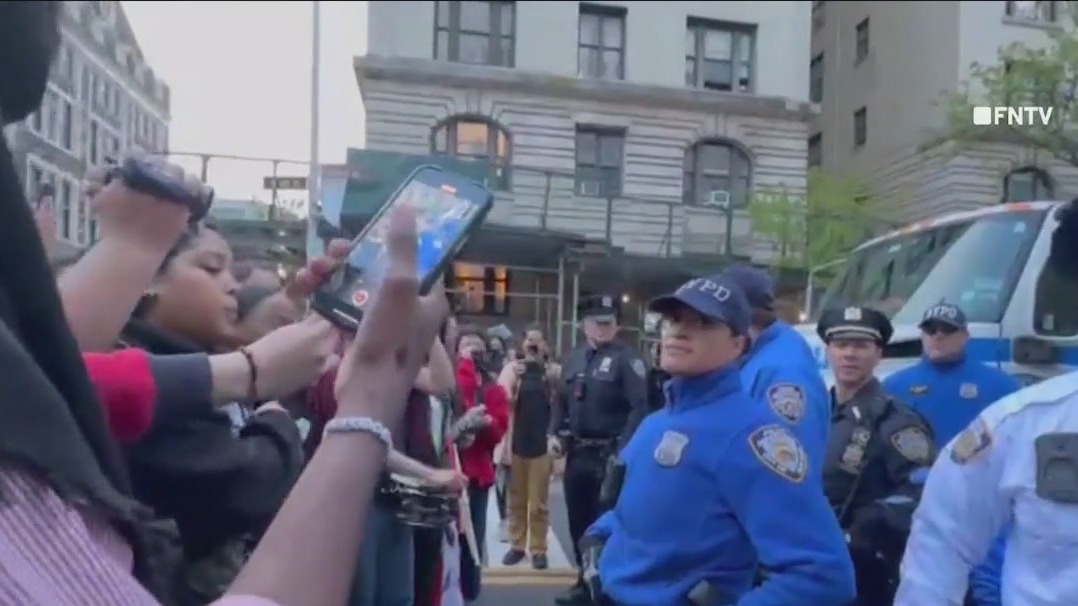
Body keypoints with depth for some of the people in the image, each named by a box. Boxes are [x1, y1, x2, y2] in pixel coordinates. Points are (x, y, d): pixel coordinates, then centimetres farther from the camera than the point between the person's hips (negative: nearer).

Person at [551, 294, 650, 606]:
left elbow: (639, 407, -15)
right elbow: (561, 401, 18)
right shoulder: (573, 359, 12)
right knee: (579, 521, 15)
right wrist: (554, 433, 5)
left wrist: (624, 449, -21)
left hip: (611, 454, -6)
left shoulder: (628, 359, -8)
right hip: (578, 452, 7)